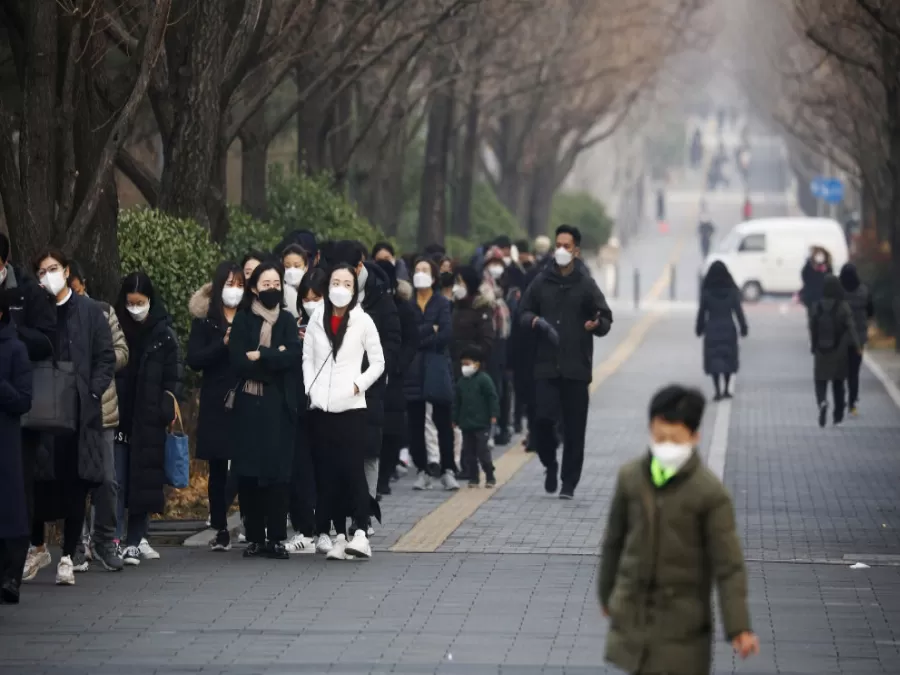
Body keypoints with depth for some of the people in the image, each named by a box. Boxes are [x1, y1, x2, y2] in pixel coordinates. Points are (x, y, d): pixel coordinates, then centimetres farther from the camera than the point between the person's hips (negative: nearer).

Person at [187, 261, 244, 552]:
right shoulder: (204, 320, 6)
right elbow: (194, 360, -4)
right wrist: (223, 344, -14)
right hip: (216, 405, 0)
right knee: (217, 468, 5)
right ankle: (220, 530, 11)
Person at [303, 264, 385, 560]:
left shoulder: (363, 321, 2)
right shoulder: (316, 320, 9)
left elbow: (378, 363, 5)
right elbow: (307, 358, 11)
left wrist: (358, 385, -7)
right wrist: (311, 388, -1)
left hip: (351, 406, -3)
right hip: (321, 407, 3)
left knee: (353, 469, -11)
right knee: (328, 472, 3)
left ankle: (360, 533, -17)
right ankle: (338, 535, 7)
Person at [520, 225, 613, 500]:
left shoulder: (586, 285, 1)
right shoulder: (542, 282, 7)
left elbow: (606, 320, 3)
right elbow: (525, 313, 15)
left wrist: (597, 325, -20)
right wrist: (534, 321, -7)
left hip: (576, 367, -1)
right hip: (546, 365, 1)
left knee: (574, 428, 1)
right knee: (543, 418, -9)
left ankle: (569, 483, 11)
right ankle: (550, 465, 18)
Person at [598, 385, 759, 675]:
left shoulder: (710, 493, -15)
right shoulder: (631, 477, -4)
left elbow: (728, 565, -13)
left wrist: (738, 627, -17)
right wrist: (606, 593, 18)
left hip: (682, 618, -4)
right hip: (633, 611, 4)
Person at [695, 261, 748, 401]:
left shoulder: (706, 291, -9)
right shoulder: (732, 290, -6)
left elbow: (701, 312, -5)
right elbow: (738, 310, -5)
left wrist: (700, 329, 5)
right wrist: (743, 327, 3)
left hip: (712, 328, -1)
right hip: (728, 327, 1)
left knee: (714, 360, 3)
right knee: (728, 358, 15)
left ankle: (718, 391, -5)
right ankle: (726, 390, 17)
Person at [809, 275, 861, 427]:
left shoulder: (816, 308, -5)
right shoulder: (843, 307, -11)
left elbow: (812, 329, 0)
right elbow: (851, 327, -13)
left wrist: (813, 348, 12)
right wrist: (857, 345, -3)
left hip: (821, 353, 0)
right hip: (839, 352, 0)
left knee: (821, 381, 6)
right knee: (838, 383, 14)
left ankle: (822, 401, -25)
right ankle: (838, 416, 19)